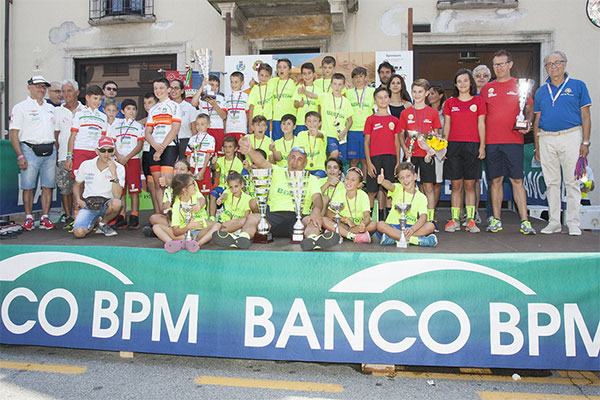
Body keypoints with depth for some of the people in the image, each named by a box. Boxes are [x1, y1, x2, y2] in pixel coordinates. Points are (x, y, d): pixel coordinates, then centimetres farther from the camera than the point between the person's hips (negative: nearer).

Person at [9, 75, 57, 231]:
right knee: (28, 186, -3)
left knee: (48, 186, 2)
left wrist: (56, 151, 12)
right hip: (30, 150, -4)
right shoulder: (20, 107, 3)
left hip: (49, 151, 4)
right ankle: (29, 218, 6)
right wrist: (20, 156, -12)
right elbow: (13, 133, -3)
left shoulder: (50, 108, 19)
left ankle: (45, 217, 7)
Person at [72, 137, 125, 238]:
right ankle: (94, 221, 13)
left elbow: (117, 196, -19)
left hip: (107, 205, -1)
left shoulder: (119, 168, -6)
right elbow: (77, 185, 18)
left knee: (117, 203, -38)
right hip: (88, 204, 1)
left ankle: (103, 223, -3)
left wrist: (113, 172, -24)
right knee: (78, 233, -25)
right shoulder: (86, 165, 0)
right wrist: (78, 199, -2)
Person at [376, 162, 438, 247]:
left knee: (431, 226, -23)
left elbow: (423, 217, -13)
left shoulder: (421, 197, 2)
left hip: (411, 227, 1)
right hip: (393, 226, 0)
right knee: (380, 225, -31)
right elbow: (390, 185, -22)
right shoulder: (398, 189, 3)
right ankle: (418, 240, -31)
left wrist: (412, 229, -33)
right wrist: (382, 181, -47)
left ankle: (394, 238, -29)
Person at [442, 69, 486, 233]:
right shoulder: (450, 102, 11)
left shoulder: (478, 101, 9)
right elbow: (447, 126, 10)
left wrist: (482, 146, -1)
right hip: (454, 145, 1)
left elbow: (481, 124, 6)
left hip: (472, 146, 0)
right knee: (456, 185, 1)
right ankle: (455, 220, 7)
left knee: (470, 185, 1)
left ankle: (470, 220, 7)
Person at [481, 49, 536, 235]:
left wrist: (527, 123, -11)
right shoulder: (486, 88, 12)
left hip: (513, 140, -2)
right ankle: (496, 220, 12)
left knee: (517, 180, -4)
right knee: (496, 180, 5)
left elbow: (529, 110, 11)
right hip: (491, 141, 2)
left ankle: (524, 221, 0)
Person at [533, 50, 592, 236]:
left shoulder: (578, 86, 6)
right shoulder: (541, 91, 13)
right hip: (546, 139, 3)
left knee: (572, 182, -1)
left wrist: (585, 142, -6)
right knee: (552, 182, 7)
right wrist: (537, 147, 9)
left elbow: (585, 116, 2)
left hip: (571, 137, -3)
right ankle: (554, 222, 14)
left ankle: (573, 223, 6)